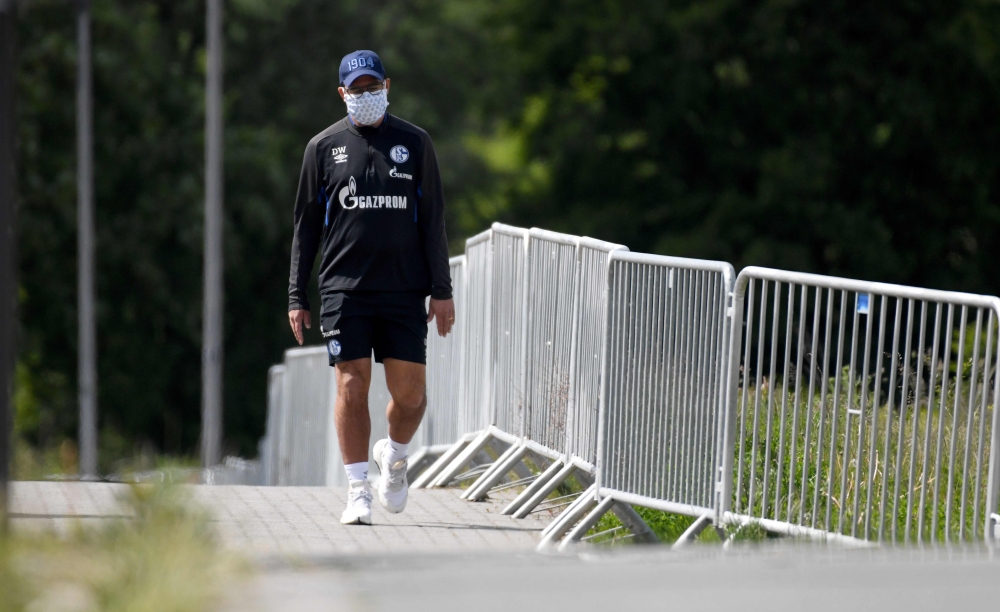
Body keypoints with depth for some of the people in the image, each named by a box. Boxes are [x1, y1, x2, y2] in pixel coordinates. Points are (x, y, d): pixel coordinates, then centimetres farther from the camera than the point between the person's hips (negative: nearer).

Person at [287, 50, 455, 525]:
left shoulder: (414, 143, 7)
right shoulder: (324, 147, 7)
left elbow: (432, 220, 8)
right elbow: (306, 225, 10)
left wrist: (441, 290, 2)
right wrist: (297, 297, 5)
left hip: (404, 290, 1)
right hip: (344, 288, -1)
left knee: (410, 390, -2)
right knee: (352, 385, -7)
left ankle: (394, 456, 28)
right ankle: (358, 491, -1)